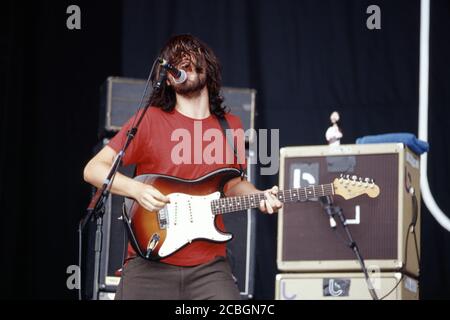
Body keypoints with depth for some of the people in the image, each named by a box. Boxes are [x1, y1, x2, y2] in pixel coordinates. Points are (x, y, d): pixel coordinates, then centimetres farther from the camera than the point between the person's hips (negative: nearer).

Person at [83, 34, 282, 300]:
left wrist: (260, 197, 5)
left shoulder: (231, 126, 10)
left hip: (209, 267, 3)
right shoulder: (151, 120, -3)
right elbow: (94, 169, -3)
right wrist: (136, 189, -18)